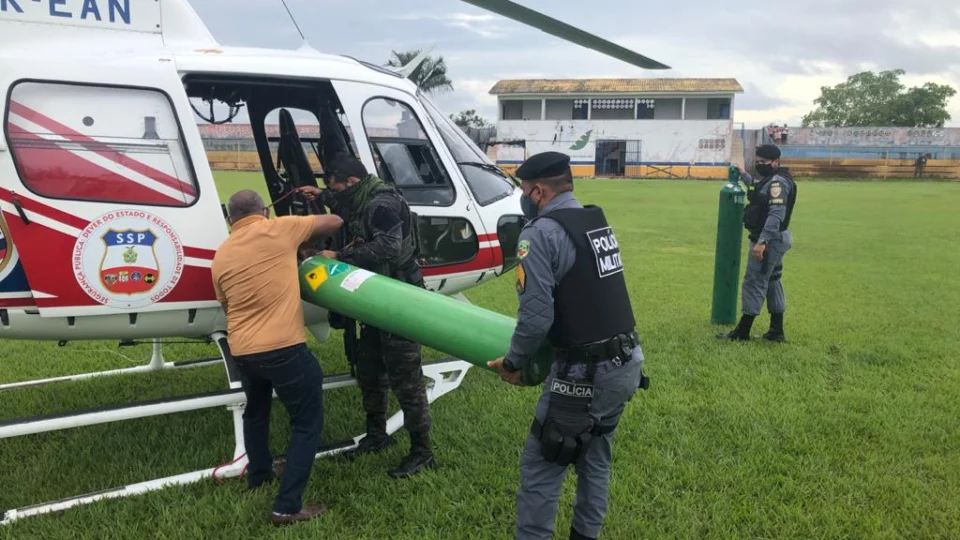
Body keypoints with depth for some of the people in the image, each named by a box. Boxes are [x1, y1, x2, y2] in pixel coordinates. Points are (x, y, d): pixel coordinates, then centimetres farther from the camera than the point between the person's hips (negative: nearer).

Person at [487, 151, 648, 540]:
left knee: (540, 467, 4)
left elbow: (536, 315, -20)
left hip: (585, 374, -9)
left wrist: (513, 362, -3)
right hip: (627, 364, 9)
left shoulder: (541, 232, -14)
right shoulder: (598, 223, 12)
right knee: (595, 457, 22)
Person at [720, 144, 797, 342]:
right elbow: (758, 187, 41)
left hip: (769, 240, -11)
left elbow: (776, 215, -28)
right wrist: (743, 175, 42)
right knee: (772, 281, 13)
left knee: (754, 282, -7)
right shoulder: (770, 180, 14)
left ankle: (742, 332, -3)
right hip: (773, 239, 11)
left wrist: (761, 242, -32)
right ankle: (777, 331, 20)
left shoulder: (778, 182, -18)